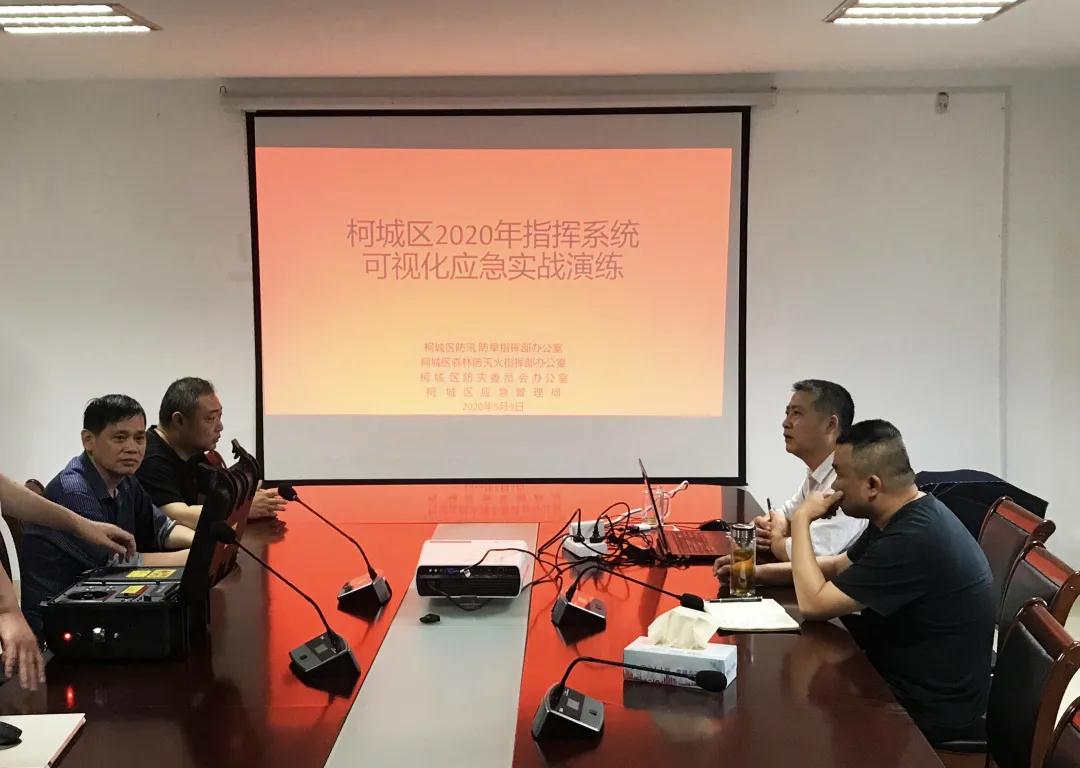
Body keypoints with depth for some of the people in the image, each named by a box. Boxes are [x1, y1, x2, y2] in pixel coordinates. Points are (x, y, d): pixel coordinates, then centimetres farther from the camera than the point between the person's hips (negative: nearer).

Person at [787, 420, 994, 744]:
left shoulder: (913, 540, -30)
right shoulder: (906, 513, 2)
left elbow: (813, 604, -25)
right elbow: (839, 566, 17)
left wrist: (802, 520, -13)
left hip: (929, 713, -9)